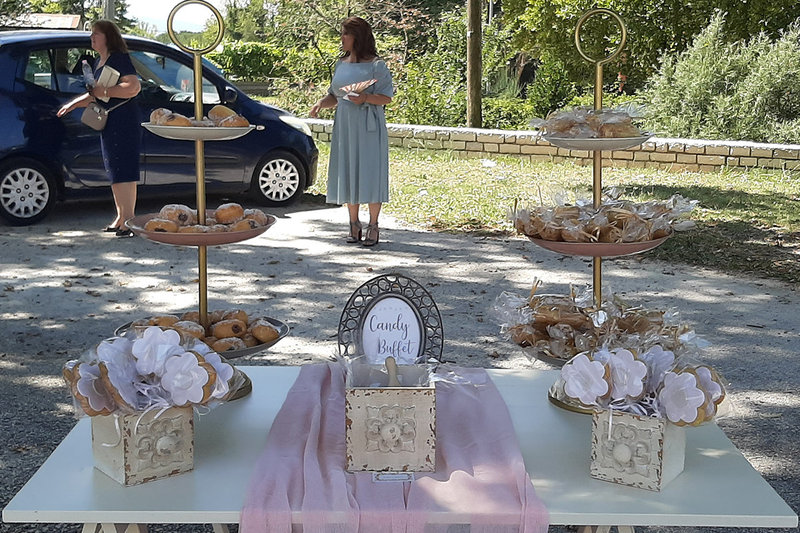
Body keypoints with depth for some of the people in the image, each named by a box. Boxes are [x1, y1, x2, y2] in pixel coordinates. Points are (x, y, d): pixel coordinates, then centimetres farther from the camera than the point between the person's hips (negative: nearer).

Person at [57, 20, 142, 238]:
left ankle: (129, 220, -13)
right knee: (114, 172, 13)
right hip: (108, 122, 10)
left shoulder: (119, 58, -10)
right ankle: (121, 218, 19)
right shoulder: (99, 63, 20)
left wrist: (104, 91, -19)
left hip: (123, 120, -10)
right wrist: (74, 104, 26)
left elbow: (133, 87, -23)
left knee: (123, 171, -12)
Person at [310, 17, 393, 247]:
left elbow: (387, 97, -8)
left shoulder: (376, 65, -5)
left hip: (368, 127, -6)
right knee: (348, 174, 6)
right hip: (344, 126, 6)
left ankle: (373, 226, 3)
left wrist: (365, 98, -24)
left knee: (370, 174, -5)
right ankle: (354, 224, 15)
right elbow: (334, 96, 18)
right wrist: (320, 103, -2)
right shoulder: (341, 64, 12)